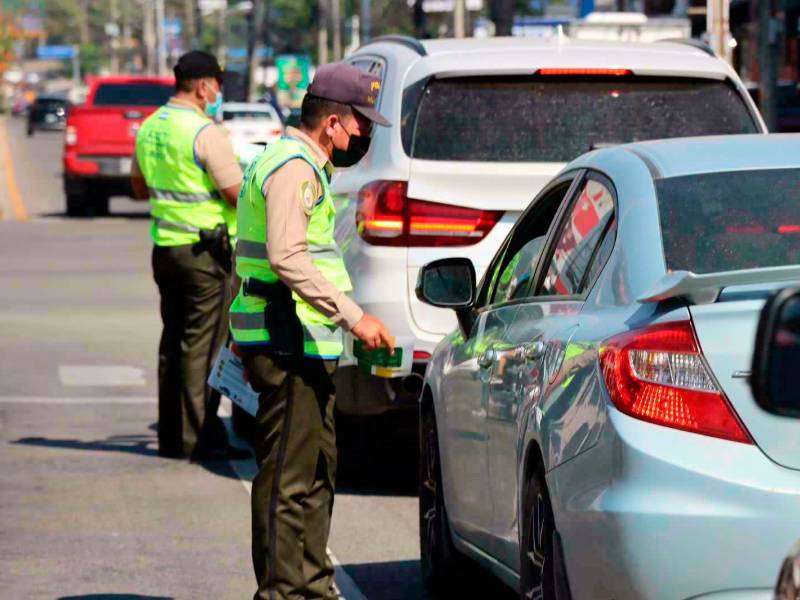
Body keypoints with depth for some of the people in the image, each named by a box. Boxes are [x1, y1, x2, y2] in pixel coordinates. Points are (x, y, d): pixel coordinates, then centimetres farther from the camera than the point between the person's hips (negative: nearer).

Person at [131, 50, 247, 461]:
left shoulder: (149, 128, 9)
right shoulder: (206, 133, -17)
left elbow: (140, 188, 22)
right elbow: (237, 195, -16)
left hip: (165, 247, 8)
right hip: (206, 251, -8)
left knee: (174, 340, 15)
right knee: (203, 345, -4)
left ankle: (171, 435, 19)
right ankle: (199, 438, -4)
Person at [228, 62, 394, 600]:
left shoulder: (297, 163, 20)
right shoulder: (294, 168, -15)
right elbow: (287, 256, -26)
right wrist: (354, 316, -27)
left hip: (299, 340, 11)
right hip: (288, 344, -11)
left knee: (318, 469, 17)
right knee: (290, 474, -9)